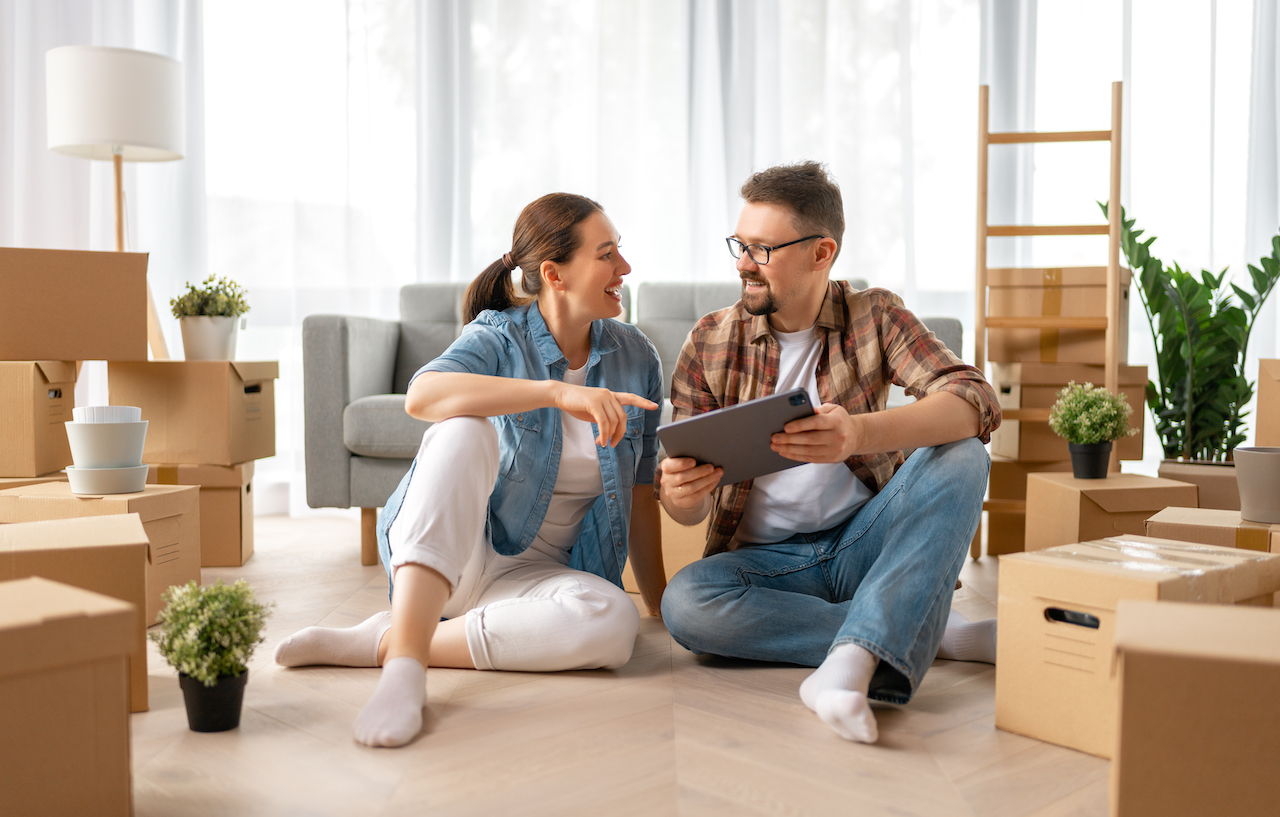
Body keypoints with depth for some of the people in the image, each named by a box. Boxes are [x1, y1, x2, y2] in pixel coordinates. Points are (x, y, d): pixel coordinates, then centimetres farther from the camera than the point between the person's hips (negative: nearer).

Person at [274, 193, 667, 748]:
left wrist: (659, 600, 7)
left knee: (614, 623, -32)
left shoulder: (636, 358, 3)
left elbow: (640, 492, 8)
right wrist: (559, 393, -40)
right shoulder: (499, 336, -8)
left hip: (531, 572, 3)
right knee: (465, 429, -33)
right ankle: (406, 665, -45)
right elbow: (422, 396, -31)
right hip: (447, 552, -3)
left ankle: (379, 644, -24)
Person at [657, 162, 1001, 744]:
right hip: (766, 559, 0)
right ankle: (905, 634, -22)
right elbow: (690, 508, 1)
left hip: (865, 542, 0)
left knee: (961, 457, -26)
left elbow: (976, 402, -19)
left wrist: (860, 433, -39)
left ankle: (852, 660, -40)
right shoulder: (709, 345, 1)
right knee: (685, 603, -31)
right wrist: (680, 495, -27)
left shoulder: (874, 317, -1)